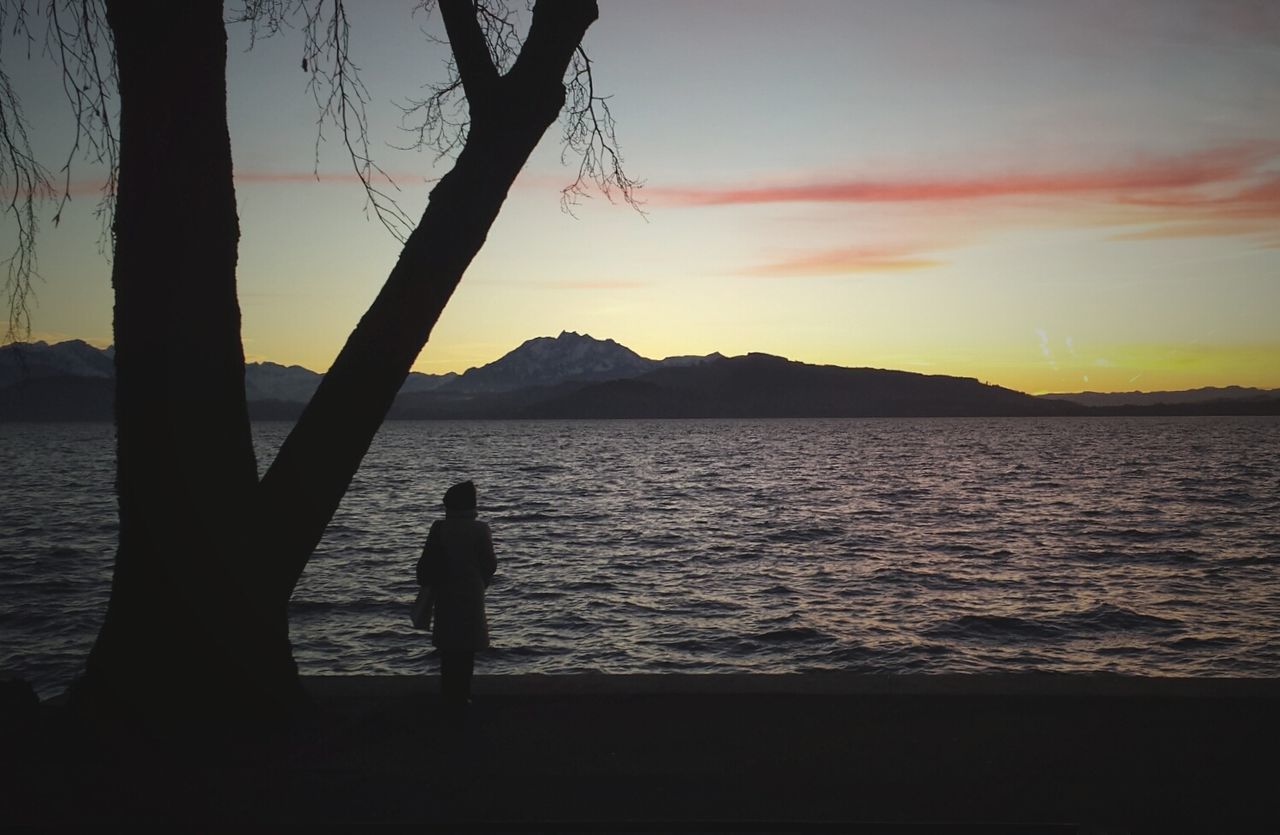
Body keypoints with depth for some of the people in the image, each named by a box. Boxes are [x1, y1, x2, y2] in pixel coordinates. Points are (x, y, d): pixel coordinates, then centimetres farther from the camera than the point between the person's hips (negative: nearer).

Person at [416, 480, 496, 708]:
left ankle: (449, 695, 15)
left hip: (445, 595, 2)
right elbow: (490, 564, -3)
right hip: (472, 594, -2)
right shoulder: (480, 530, -8)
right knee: (467, 647, 6)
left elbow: (427, 562, -1)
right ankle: (462, 695, 6)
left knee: (448, 647, 12)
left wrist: (427, 585, 14)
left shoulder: (439, 528, -4)